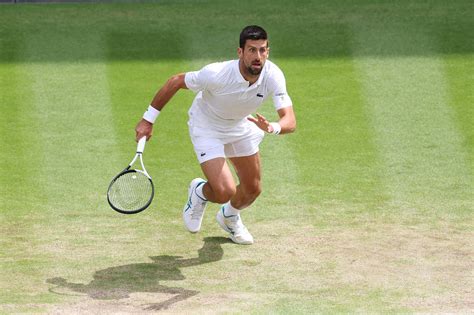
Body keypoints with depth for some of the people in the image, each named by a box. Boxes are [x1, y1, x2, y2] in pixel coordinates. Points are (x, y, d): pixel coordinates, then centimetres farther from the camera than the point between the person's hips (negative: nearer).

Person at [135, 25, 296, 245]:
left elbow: (290, 121, -33)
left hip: (241, 126, 5)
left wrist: (272, 127, -57)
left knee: (253, 189, 12)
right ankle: (199, 192, 20)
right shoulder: (217, 74, -37)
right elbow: (175, 81, -21)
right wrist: (148, 119, -16)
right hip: (206, 127, -5)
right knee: (224, 192, -19)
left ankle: (229, 217, 48)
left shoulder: (273, 76, -28)